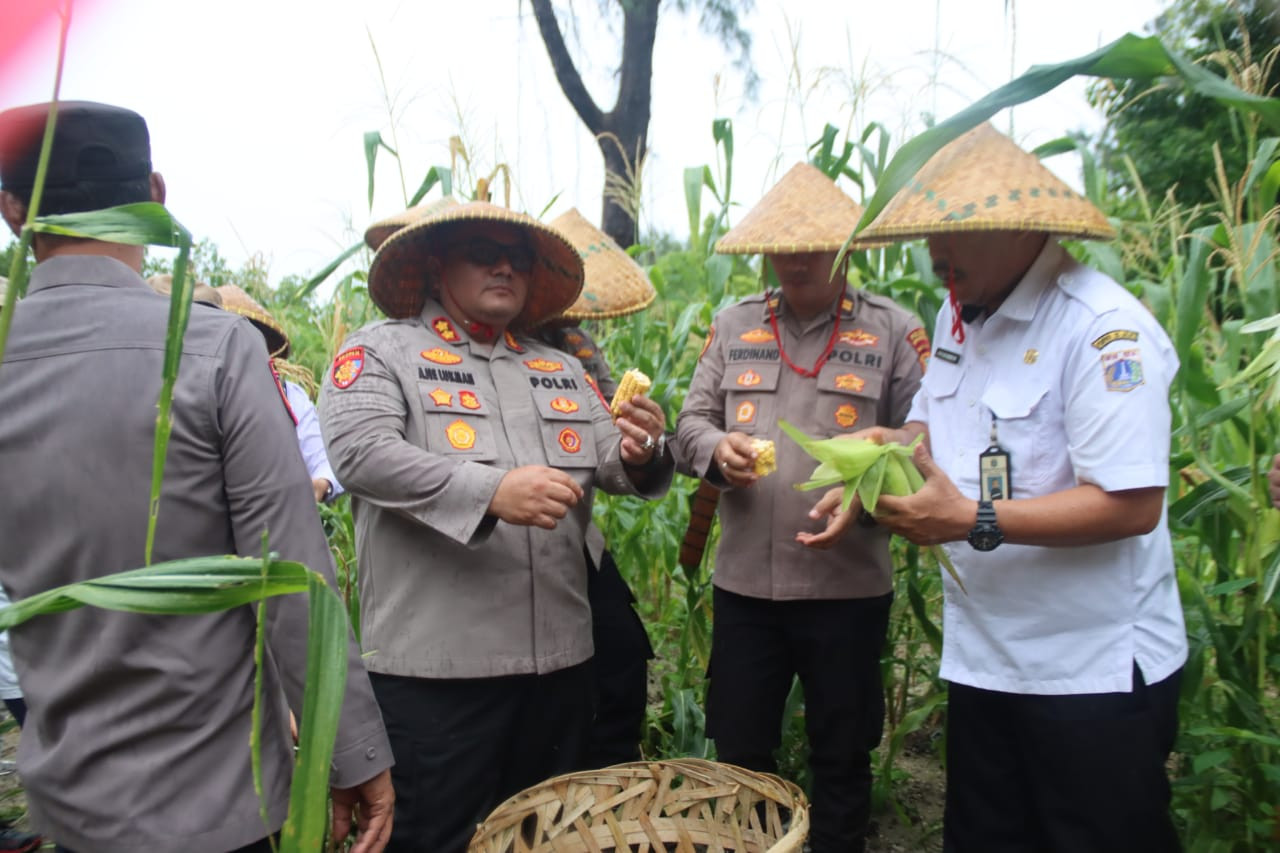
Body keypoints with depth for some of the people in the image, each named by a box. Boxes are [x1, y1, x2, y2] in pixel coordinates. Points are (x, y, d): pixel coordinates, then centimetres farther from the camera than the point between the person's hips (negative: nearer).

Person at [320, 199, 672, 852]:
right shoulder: (380, 351, 0)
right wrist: (490, 491, -27)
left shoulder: (561, 369, 16)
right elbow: (359, 450, -16)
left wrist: (637, 452, -14)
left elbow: (610, 463, 9)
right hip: (436, 663, -5)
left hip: (559, 656, 6)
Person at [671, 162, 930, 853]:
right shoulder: (734, 325, 10)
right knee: (738, 753, 15)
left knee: (841, 759, 15)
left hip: (849, 585, -2)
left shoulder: (895, 330, 1)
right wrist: (718, 448, -12)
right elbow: (691, 424, 10)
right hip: (744, 581, 3)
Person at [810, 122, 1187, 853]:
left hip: (1096, 672, -7)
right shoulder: (961, 314, 6)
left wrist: (973, 522, -27)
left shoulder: (1104, 329, -21)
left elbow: (1133, 506, -25)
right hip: (982, 657, 8)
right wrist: (892, 448, -4)